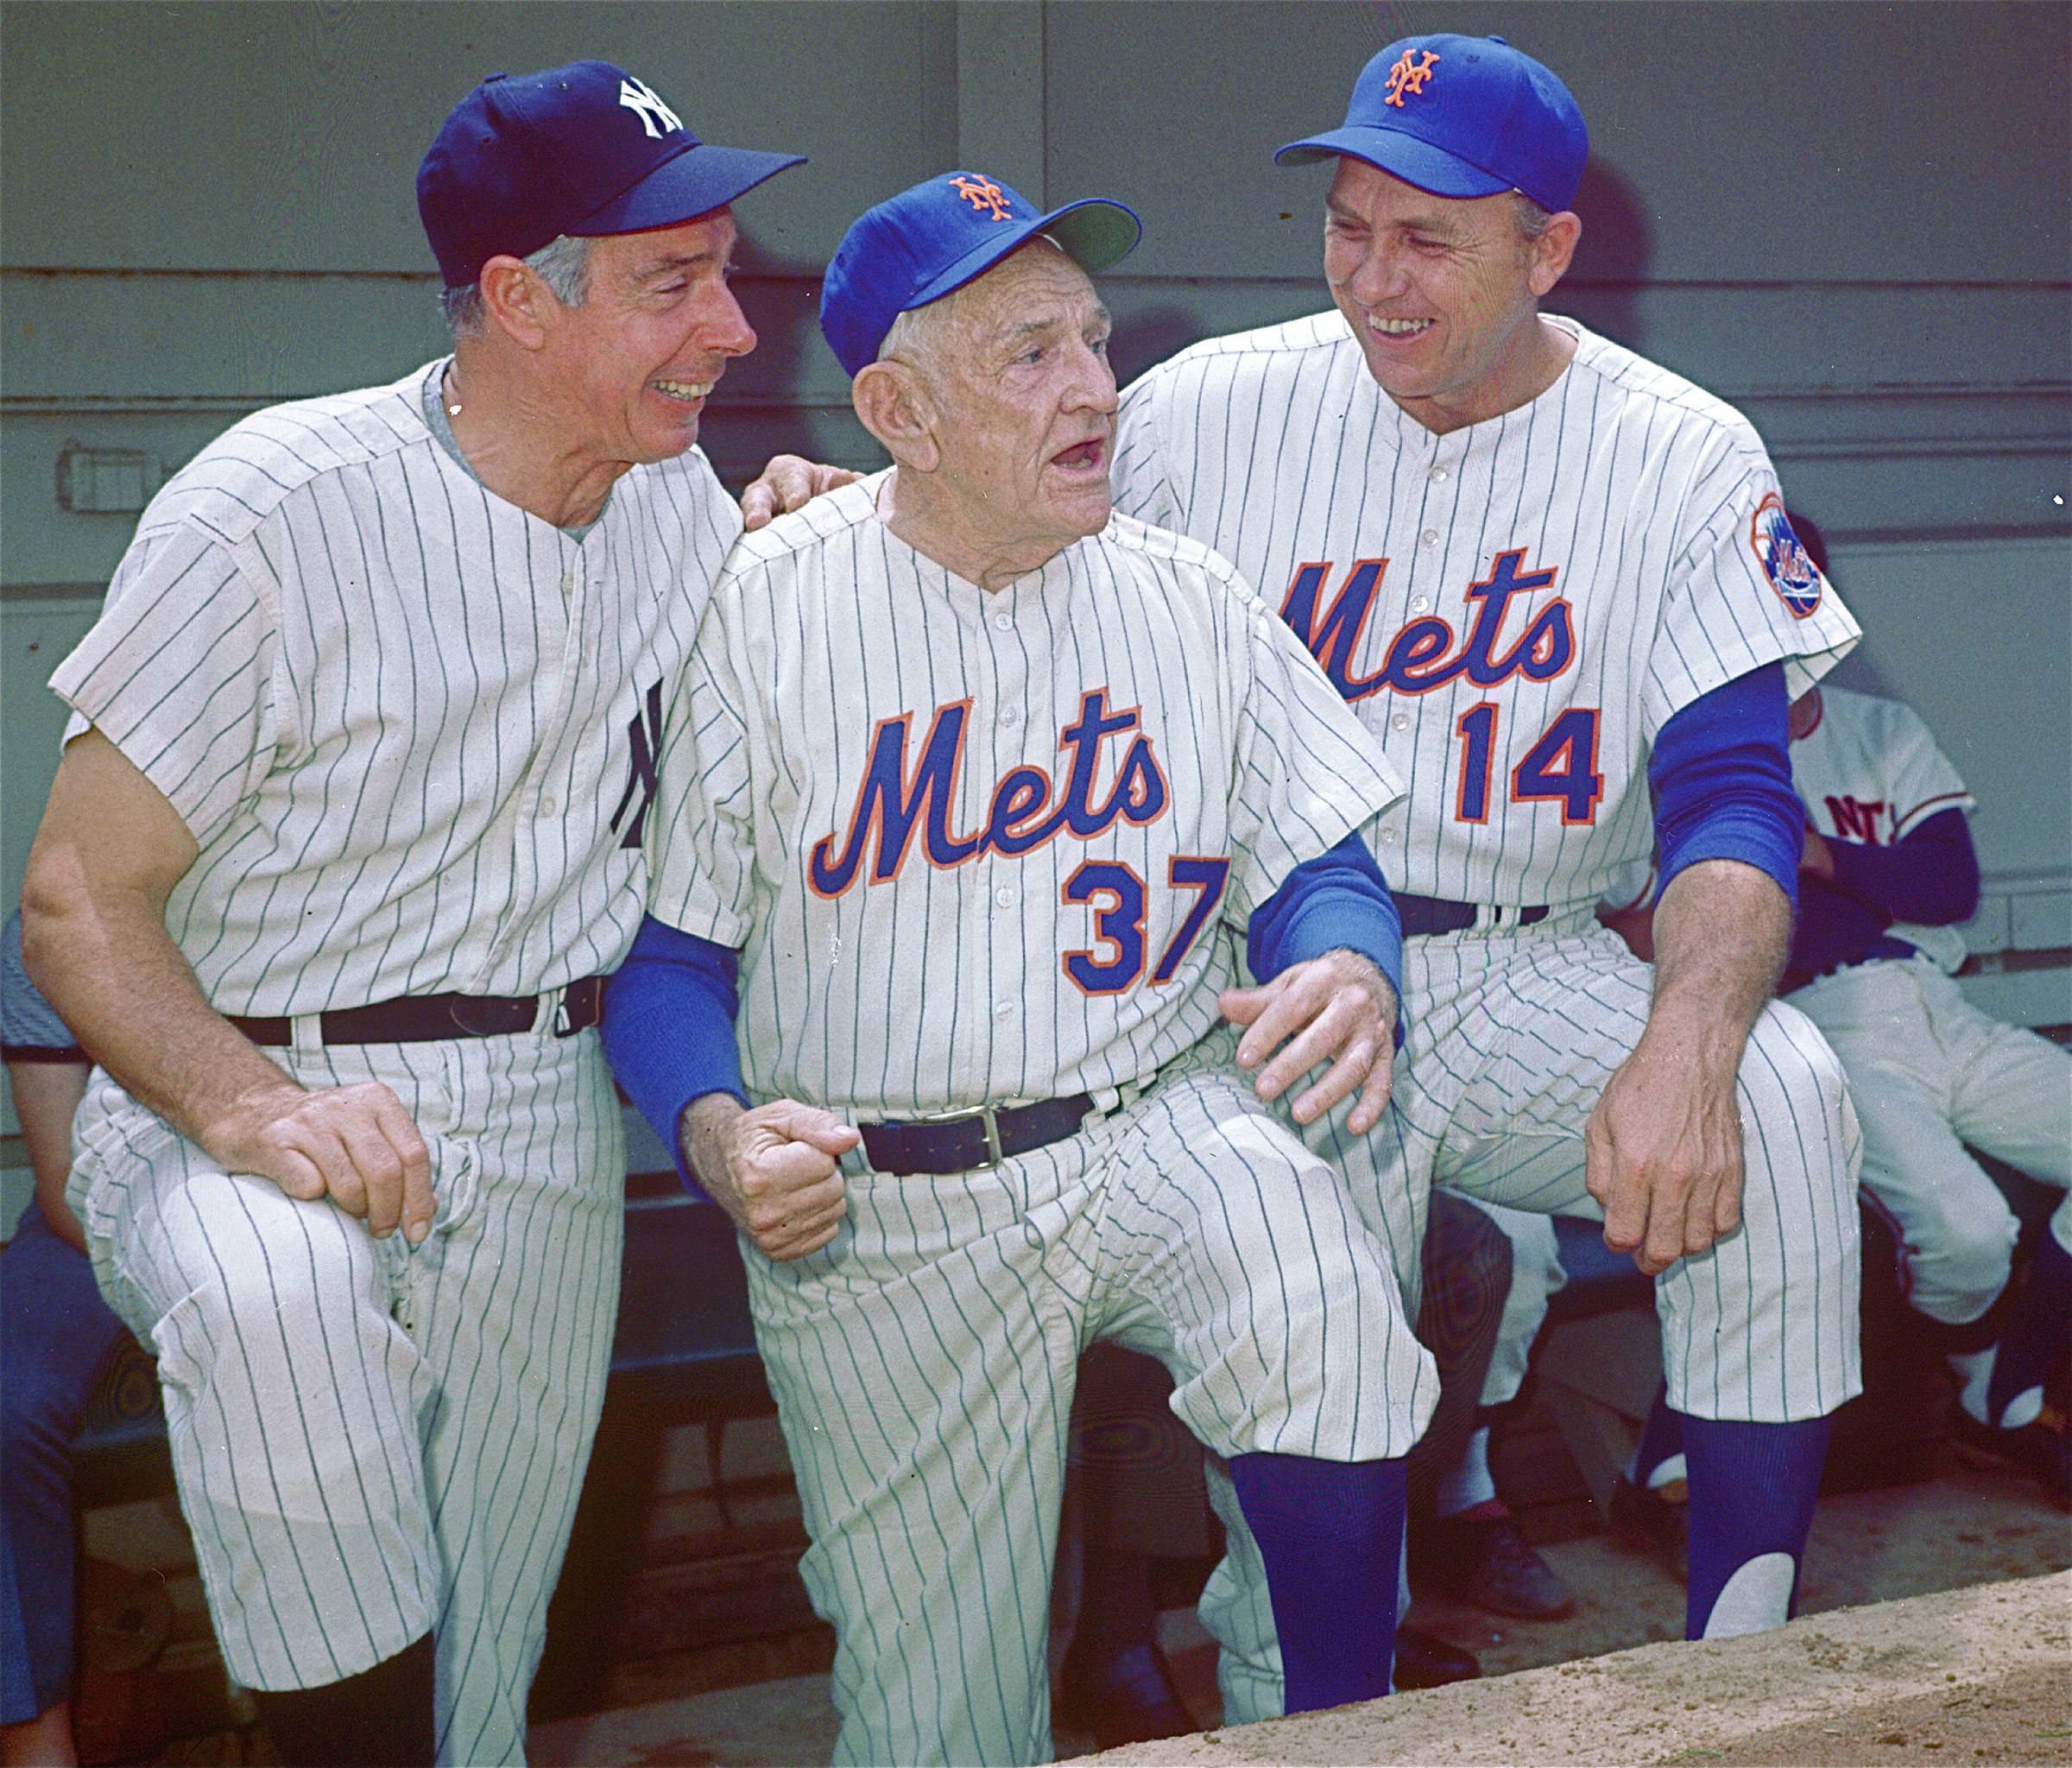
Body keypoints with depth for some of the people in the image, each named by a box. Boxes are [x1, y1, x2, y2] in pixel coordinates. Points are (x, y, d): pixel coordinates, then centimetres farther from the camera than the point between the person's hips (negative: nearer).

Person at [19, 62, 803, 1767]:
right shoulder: (273, 517, -14)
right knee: (279, 1292, -39)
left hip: (544, 1143, 5)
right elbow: (77, 903, -13)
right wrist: (243, 1105, -33)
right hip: (253, 1087, -5)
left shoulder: (685, 505, 5)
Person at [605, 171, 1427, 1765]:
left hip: (1164, 1128, 2)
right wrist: (717, 1134, -20)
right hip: (876, 1216, -1)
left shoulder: (1190, 601, 6)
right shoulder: (759, 617, -2)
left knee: (1321, 1304, -32)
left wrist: (1348, 970, -17)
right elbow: (665, 953, 0)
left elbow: (1320, 865, 8)